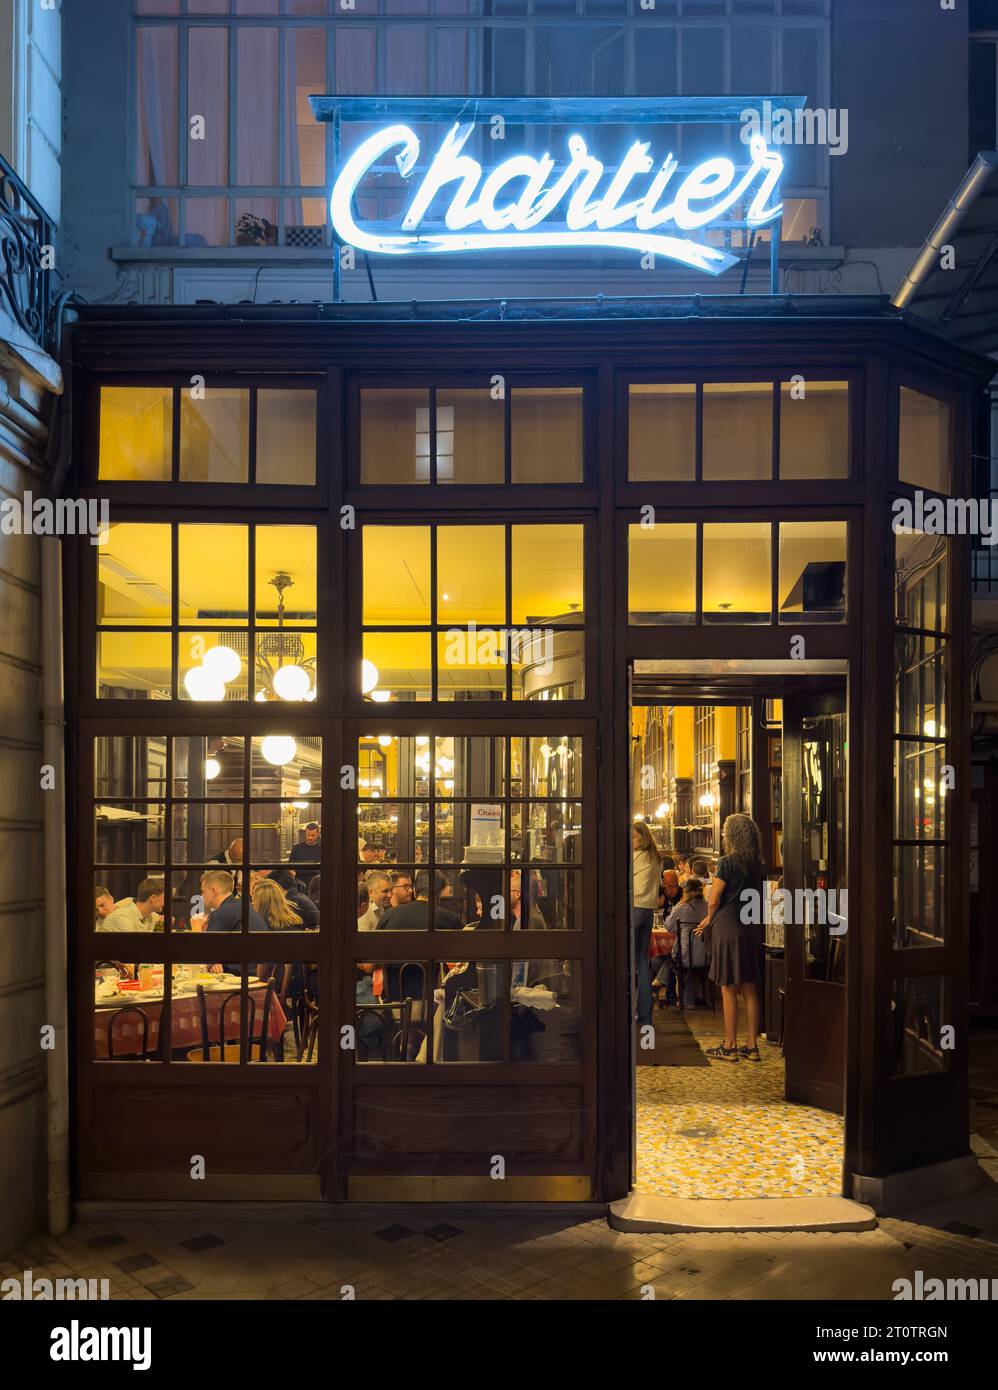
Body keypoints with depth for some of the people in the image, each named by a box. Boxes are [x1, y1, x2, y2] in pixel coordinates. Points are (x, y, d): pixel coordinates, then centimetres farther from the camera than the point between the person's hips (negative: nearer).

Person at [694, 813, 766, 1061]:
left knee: (729, 990, -1)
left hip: (728, 927, -6)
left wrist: (709, 920, 10)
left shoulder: (727, 862, -11)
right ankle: (752, 1046, 13)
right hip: (751, 928, 7)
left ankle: (729, 1047, 4)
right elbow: (757, 899, 14)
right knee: (750, 990, 9)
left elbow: (713, 901, -11)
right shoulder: (758, 866, 8)